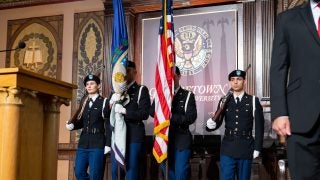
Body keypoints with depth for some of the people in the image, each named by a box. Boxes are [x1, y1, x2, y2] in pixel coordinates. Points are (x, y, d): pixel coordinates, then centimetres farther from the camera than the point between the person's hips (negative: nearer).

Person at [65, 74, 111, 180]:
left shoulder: (104, 102, -2)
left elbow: (108, 125, -7)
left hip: (98, 144, -6)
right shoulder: (84, 103, 16)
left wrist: (107, 144, -13)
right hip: (83, 143, 6)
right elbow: (81, 122, 17)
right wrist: (72, 125, -6)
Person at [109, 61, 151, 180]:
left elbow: (144, 114, -10)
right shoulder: (117, 91, 17)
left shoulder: (141, 90, 1)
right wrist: (111, 102, -8)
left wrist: (124, 111, -18)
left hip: (134, 136, -5)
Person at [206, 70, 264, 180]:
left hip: (246, 149, -1)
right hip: (227, 148, 1)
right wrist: (211, 124, -17)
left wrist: (257, 148, -3)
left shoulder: (253, 101, 2)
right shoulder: (224, 101, 8)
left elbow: (259, 126, 1)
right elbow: (218, 121, 7)